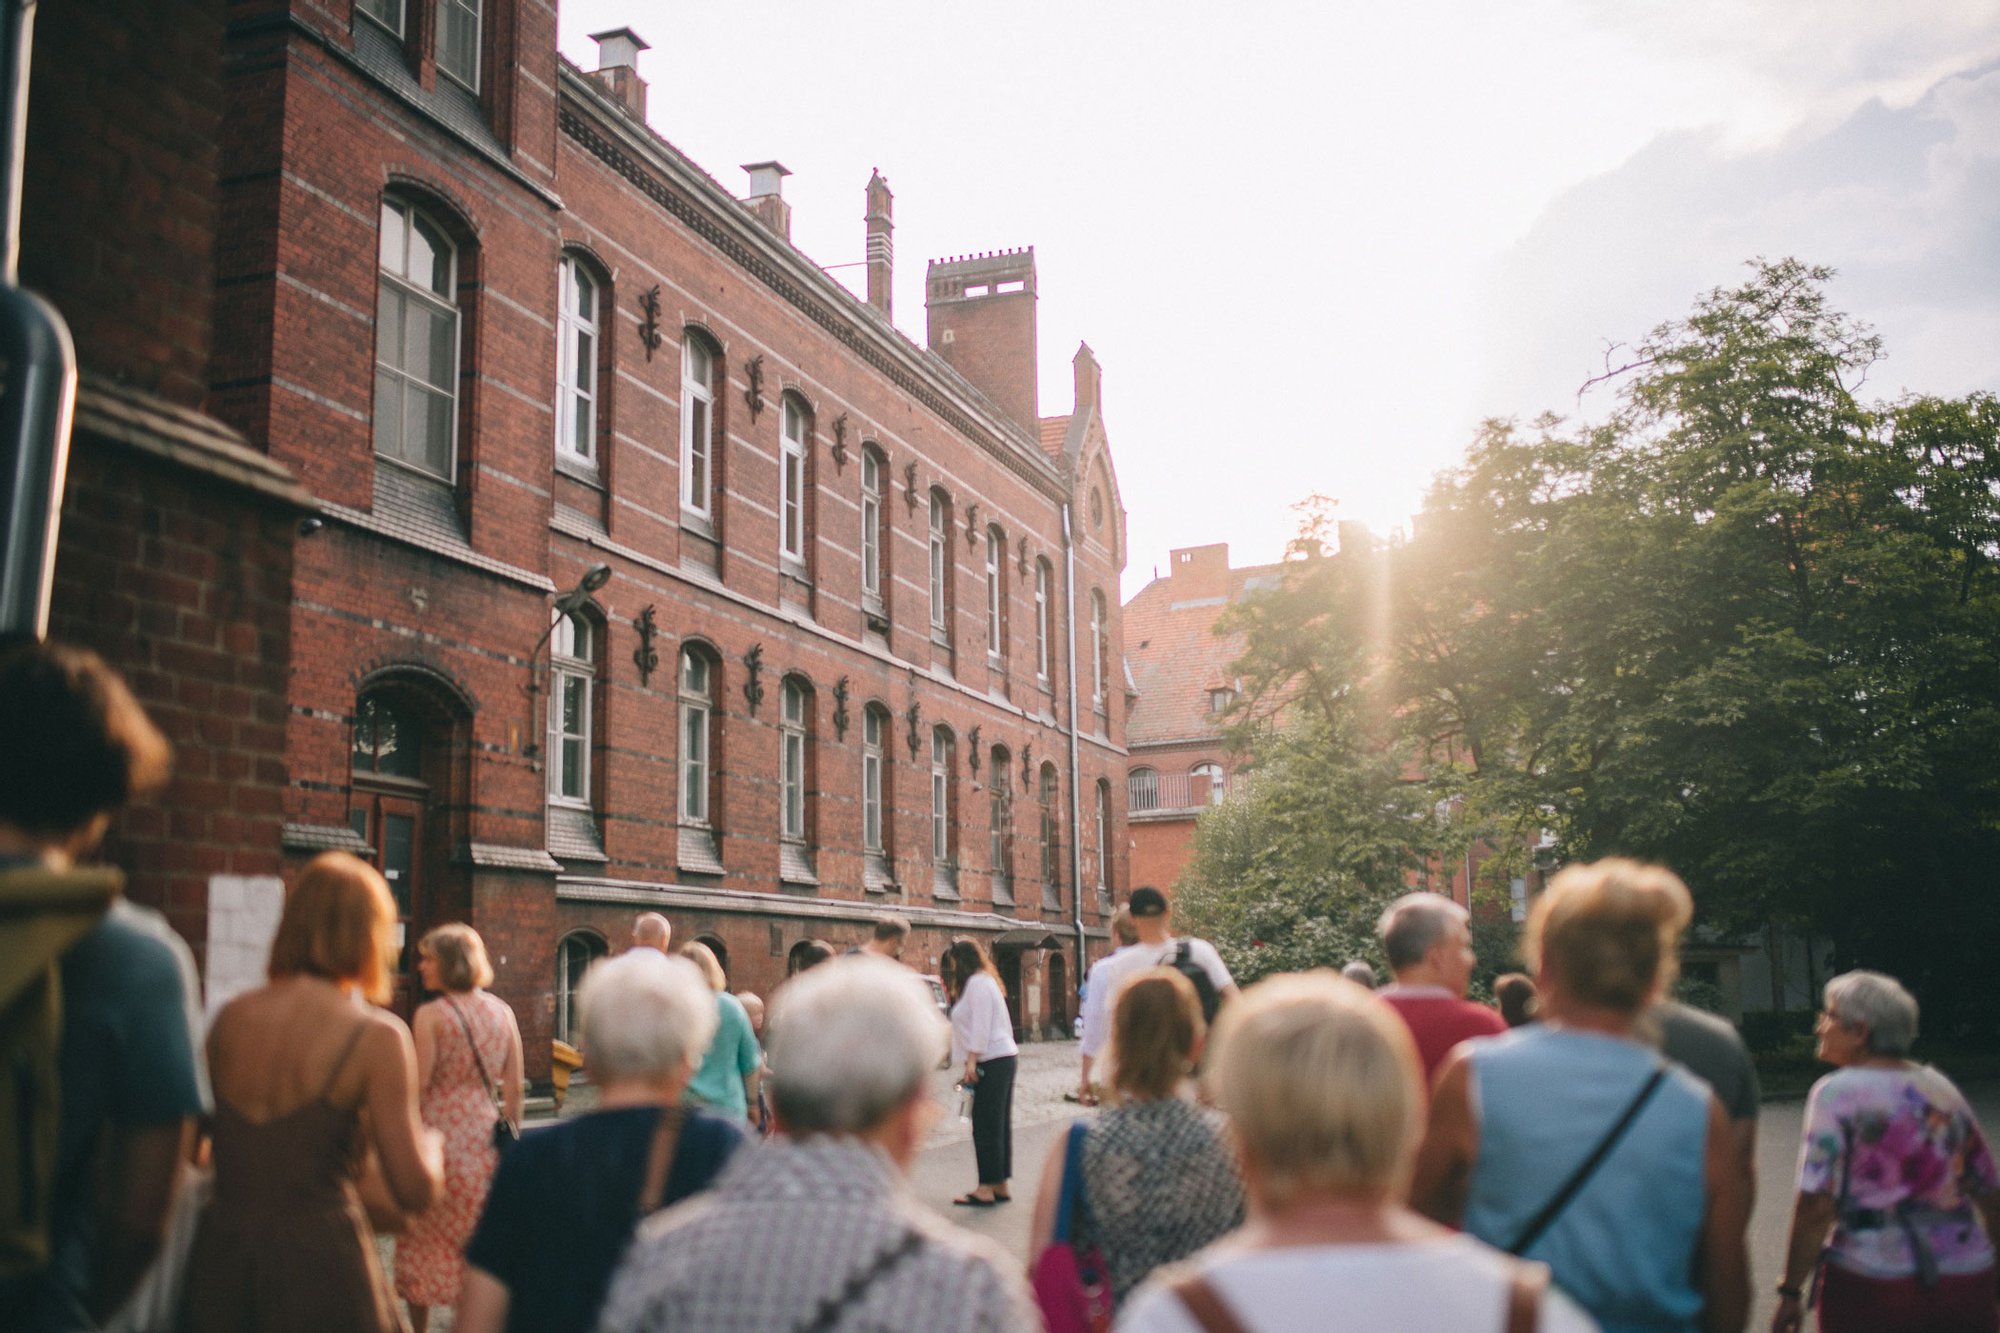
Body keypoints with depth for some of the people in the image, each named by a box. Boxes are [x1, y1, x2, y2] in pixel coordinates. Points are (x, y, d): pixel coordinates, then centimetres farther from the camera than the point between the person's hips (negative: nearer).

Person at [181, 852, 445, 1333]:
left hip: (220, 1260, 5)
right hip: (320, 1266, -5)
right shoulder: (376, 1036, -10)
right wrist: (432, 1144, 12)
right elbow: (416, 1190, -11)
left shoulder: (228, 1018, 4)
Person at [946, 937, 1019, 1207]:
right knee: (998, 1125, 10)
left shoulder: (977, 983, -9)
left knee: (986, 1126, -8)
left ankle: (987, 1188, -7)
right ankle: (1000, 1186, 14)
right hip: (1003, 1057, 10)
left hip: (991, 1061, -10)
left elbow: (980, 1025, -18)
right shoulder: (984, 980, 21)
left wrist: (971, 1061, -20)